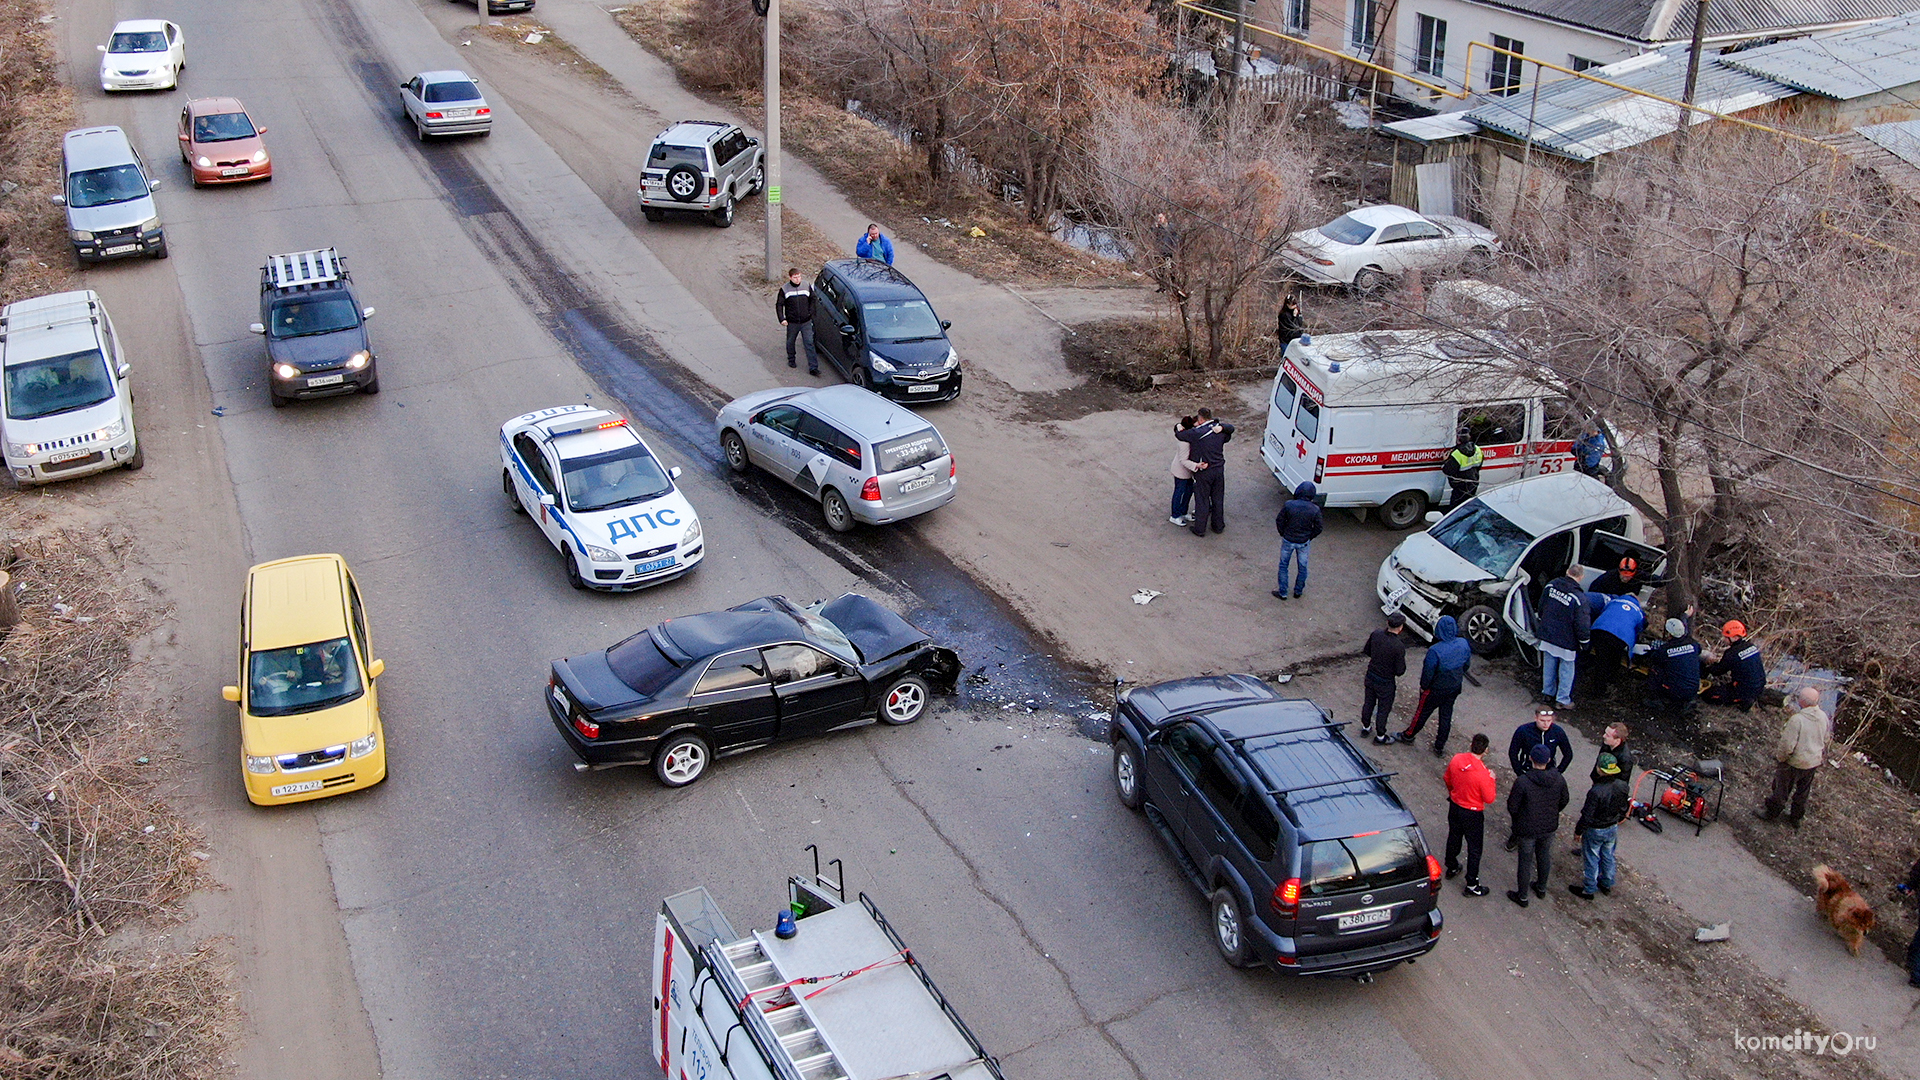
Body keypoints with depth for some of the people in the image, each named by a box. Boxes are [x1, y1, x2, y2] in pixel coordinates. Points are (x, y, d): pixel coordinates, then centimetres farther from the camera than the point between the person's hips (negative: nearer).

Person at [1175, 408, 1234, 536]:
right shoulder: (1221, 431, -6)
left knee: (1202, 500, 8)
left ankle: (1200, 529, 19)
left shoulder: (1196, 433, -21)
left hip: (1204, 472, -4)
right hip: (1219, 470, 5)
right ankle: (1218, 525, 32)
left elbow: (1178, 434, -11)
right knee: (1218, 499, 19)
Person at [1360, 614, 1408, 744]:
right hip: (1385, 682, -5)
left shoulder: (1375, 635, -14)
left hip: (1370, 676, 5)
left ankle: (1365, 727, 46)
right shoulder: (1399, 646, -30)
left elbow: (1366, 651, 4)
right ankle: (1380, 736, 33)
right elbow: (1400, 671, -22)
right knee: (1384, 709, 16)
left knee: (1368, 703, 26)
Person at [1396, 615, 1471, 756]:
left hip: (1436, 690, -5)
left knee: (1422, 712, 18)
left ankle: (1408, 735, 41)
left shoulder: (1435, 651, -34)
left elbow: (1428, 672, -22)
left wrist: (1423, 686, -3)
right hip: (1455, 688, 5)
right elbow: (1467, 665, 1)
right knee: (1446, 715, 21)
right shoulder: (1463, 644, -15)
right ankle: (1440, 746, 36)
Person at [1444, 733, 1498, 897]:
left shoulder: (1456, 759, -14)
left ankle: (1452, 868, 48)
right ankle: (1471, 885, 19)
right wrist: (1491, 780, -6)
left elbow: (1448, 779, 5)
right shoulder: (1482, 773, -31)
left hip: (1455, 806, 6)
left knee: (1454, 838, 27)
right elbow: (1489, 798, -20)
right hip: (1472, 814, -6)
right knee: (1475, 848, 10)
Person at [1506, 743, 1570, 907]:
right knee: (1544, 856, 26)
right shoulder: (1559, 779, -15)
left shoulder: (1522, 782, -30)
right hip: (1549, 827, 4)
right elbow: (1564, 801, 2)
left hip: (1527, 830, -4)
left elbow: (1512, 808, -21)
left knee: (1525, 861, 13)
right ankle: (1541, 888, 47)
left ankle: (1522, 896, 29)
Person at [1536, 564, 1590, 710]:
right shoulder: (1579, 597, -24)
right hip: (1566, 642, -5)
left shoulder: (1551, 585, -8)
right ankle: (1563, 699, 19)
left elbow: (1541, 608, 8)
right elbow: (1582, 625, -19)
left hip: (1547, 636, 5)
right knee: (1566, 670, 11)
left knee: (1549, 666, 20)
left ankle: (1548, 691, 35)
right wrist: (1584, 643, -3)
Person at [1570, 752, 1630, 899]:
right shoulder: (1622, 786, -16)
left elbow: (1587, 816, -25)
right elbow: (1623, 808, 2)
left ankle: (1588, 890, 30)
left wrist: (1578, 830, -9)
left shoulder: (1596, 791, -36)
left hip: (1595, 831, -6)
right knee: (1608, 857, 26)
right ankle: (1607, 884, 45)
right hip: (1613, 829, 6)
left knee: (1591, 860, 13)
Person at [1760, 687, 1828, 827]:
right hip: (1814, 762, 6)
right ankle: (1796, 818, 39)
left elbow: (1787, 745, -27)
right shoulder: (1823, 716, -9)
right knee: (1802, 791, 23)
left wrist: (1780, 758, -9)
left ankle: (1772, 813, 34)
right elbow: (1825, 740, 7)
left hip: (1795, 762, -6)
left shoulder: (1797, 719, -31)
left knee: (1782, 788, 16)